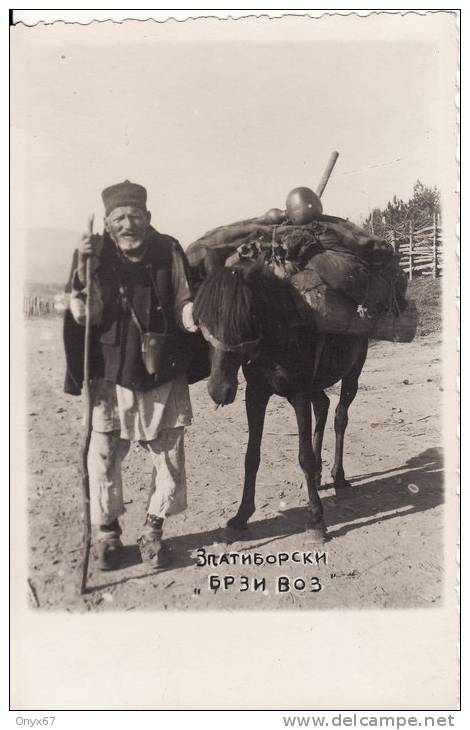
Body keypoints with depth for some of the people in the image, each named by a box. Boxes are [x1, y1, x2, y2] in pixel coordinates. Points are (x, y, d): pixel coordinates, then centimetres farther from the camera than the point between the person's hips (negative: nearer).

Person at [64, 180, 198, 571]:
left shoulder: (169, 251, -4)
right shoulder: (95, 255, -4)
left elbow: (184, 309, -5)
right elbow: (84, 316, -11)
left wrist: (193, 313, -28)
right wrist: (85, 268, -24)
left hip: (163, 377, 1)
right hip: (111, 377, 0)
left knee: (169, 458, 8)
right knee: (103, 458, 6)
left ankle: (153, 530, 30)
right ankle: (107, 531, 29)